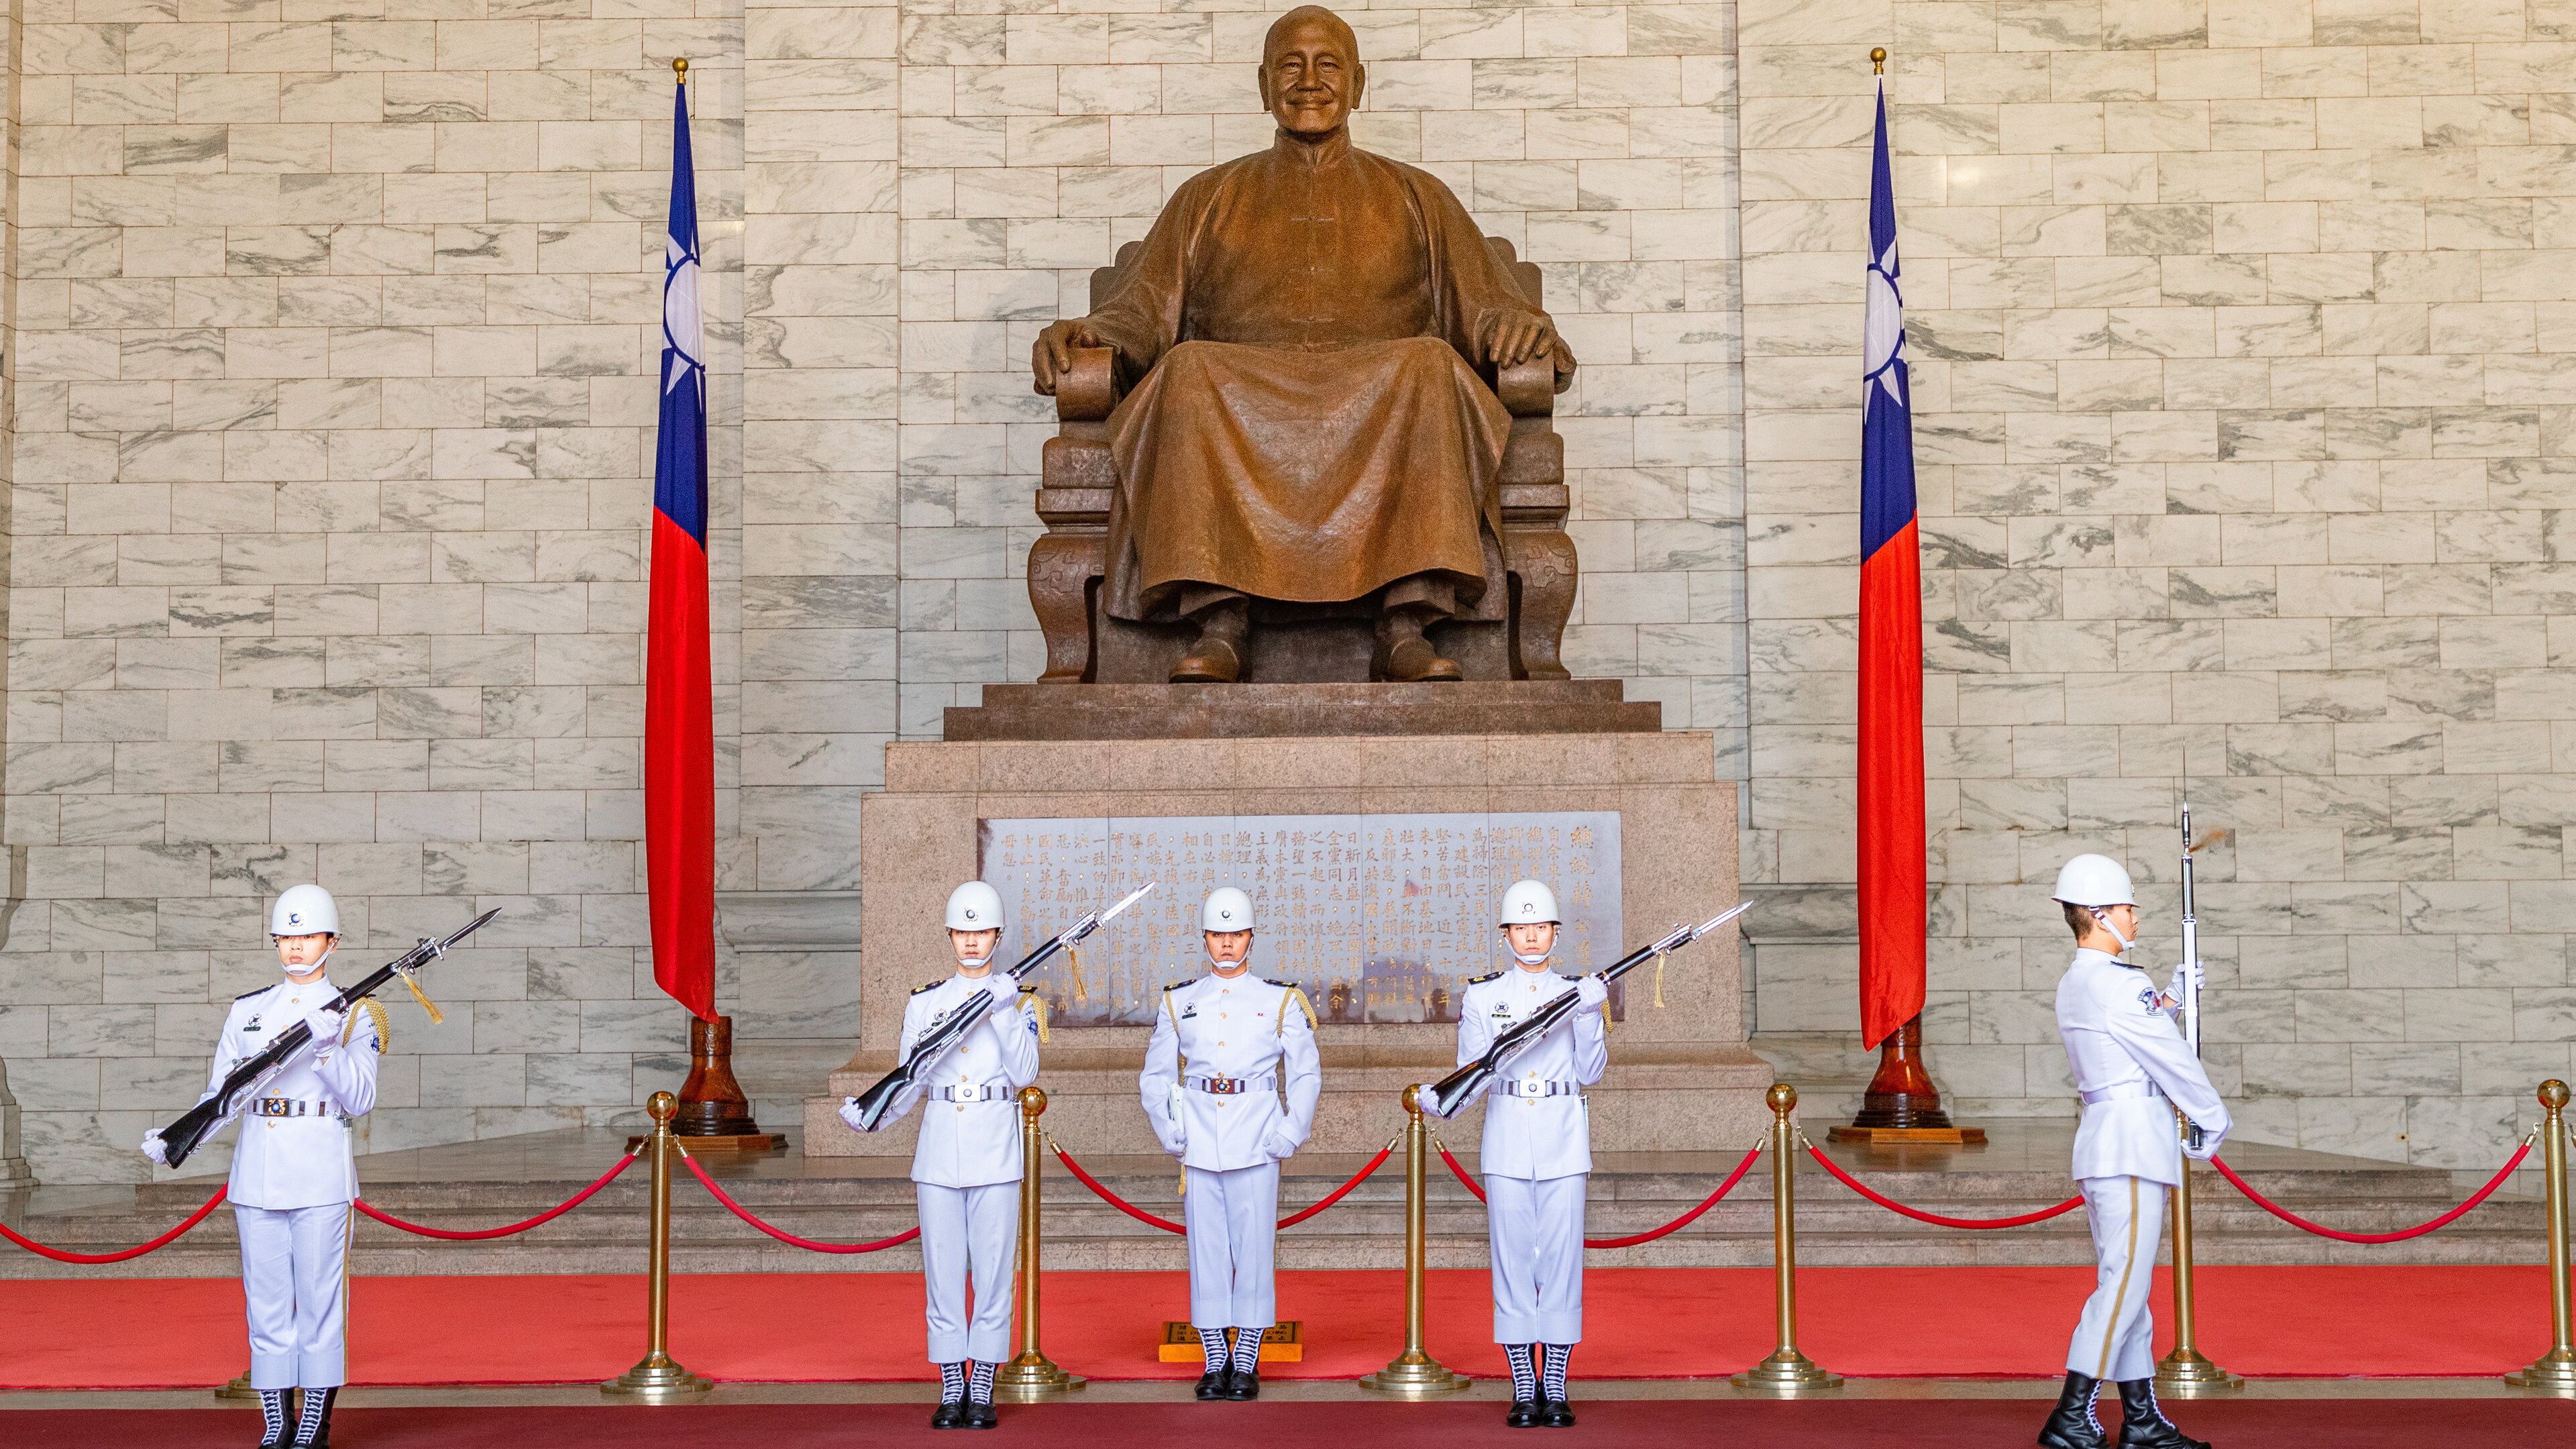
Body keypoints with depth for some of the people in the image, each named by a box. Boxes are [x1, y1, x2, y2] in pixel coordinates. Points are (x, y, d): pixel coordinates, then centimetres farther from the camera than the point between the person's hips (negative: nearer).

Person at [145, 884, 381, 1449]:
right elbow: (220, 1092, 12)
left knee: (320, 1301, -2)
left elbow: (361, 1101, -5)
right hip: (256, 1174, 3)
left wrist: (326, 1049, -19)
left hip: (321, 1176, -3)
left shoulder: (354, 1015, 4)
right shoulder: (247, 1010, 13)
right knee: (266, 1302, 4)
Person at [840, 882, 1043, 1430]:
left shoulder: (1020, 999, 4)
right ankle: (951, 1390, 11)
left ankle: (982, 1390, 7)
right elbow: (910, 1081, 6)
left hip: (996, 1152, -1)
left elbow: (1025, 1073, -8)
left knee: (993, 1272, 0)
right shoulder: (924, 1002, 9)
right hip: (939, 1152, 2)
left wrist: (1003, 1012, -18)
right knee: (943, 1274, 3)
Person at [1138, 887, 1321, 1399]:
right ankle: (1215, 1362, 11)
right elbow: (1155, 1075, 14)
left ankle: (1247, 1364, 8)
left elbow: (1306, 1074, 7)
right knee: (1206, 1251, 3)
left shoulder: (1280, 1001, 6)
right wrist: (1169, 1131, 1)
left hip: (1256, 1144, -1)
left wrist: (1290, 1135, -3)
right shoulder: (1178, 1002, 10)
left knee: (1254, 1250, -1)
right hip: (1199, 1144, 2)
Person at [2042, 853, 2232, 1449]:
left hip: (2106, 1148, 10)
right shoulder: (2117, 984, -15)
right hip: (2132, 1148, -10)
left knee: (2127, 1285, 12)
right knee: (2123, 1284, -10)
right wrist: (2215, 1118, 3)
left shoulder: (2073, 985, 15)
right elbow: (2173, 1060, -9)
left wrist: (2171, 997, 21)